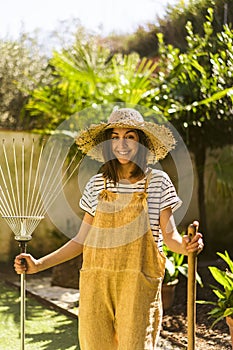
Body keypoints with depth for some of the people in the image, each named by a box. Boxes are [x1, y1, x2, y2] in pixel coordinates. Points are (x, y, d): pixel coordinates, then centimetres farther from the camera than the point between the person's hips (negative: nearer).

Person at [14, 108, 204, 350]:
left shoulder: (158, 181, 2)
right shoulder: (97, 184, 9)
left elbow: (169, 234, 0)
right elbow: (82, 239, 11)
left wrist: (185, 245, -23)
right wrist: (38, 265, 4)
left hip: (138, 283, -2)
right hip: (97, 282, 3)